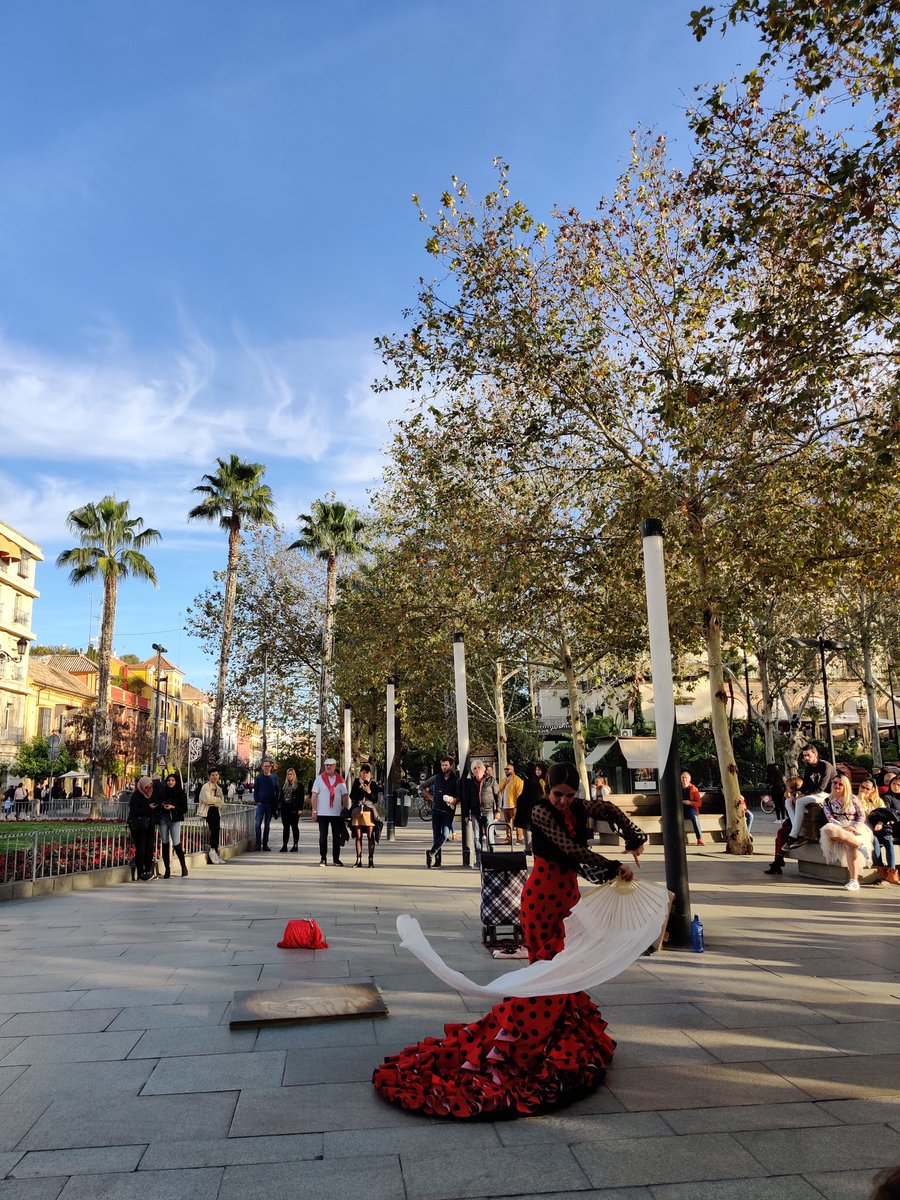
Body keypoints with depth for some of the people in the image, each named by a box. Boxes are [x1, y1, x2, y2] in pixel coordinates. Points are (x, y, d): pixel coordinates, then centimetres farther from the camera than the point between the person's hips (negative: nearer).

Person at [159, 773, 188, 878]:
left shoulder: (181, 793, 2)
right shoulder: (163, 792, 10)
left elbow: (184, 809, 0)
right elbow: (158, 804, 15)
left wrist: (173, 807, -13)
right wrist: (162, 805, -6)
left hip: (175, 820, -3)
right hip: (163, 819, 3)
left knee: (176, 843, -10)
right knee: (165, 844, 3)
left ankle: (184, 866, 7)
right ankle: (167, 869, 10)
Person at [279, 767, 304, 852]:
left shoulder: (299, 785, -2)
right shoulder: (285, 785, 14)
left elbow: (301, 797, -6)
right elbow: (281, 797, 15)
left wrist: (299, 809, -12)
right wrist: (280, 807, 7)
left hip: (294, 809, -5)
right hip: (285, 809, 5)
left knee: (294, 827, 3)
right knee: (285, 827, 6)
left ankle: (295, 845, 10)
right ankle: (284, 845, 9)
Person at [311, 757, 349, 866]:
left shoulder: (340, 780, 6)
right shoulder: (319, 778, 1)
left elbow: (345, 796, 7)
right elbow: (314, 795, -1)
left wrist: (345, 810, -1)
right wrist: (314, 811, -7)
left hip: (337, 813, 2)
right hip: (322, 813, -2)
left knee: (337, 836, 5)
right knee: (323, 836, 3)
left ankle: (336, 858, 16)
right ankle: (323, 859, 11)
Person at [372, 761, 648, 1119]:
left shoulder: (577, 808, 1)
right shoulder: (541, 812, -19)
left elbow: (609, 809, 16)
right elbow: (570, 848, -26)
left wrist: (634, 840, 6)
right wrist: (614, 868, -23)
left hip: (568, 894, 7)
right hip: (542, 895, -7)